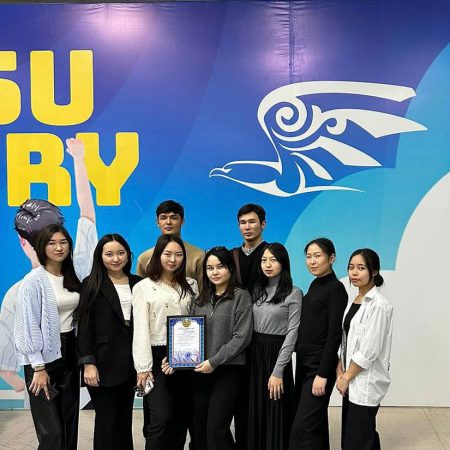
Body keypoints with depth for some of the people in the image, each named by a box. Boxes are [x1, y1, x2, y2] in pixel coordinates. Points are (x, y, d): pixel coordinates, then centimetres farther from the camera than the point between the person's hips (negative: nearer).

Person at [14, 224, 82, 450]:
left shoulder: (72, 278, 8)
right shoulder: (34, 280, -11)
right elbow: (29, 324, -14)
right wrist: (38, 367, -16)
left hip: (69, 353, 6)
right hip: (45, 356, -6)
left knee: (70, 423, 10)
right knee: (52, 430, -4)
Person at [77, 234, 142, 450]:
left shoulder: (138, 283, 8)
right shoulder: (92, 284, -1)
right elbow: (84, 326, -6)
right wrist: (88, 363, -13)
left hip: (130, 362, 3)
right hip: (104, 363, -3)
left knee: (125, 420, 11)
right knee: (107, 421, 2)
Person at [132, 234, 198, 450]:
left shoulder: (190, 286, 12)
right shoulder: (143, 287, 0)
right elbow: (140, 329, -5)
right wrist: (143, 367, -11)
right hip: (157, 358, -4)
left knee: (181, 418, 7)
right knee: (162, 418, -11)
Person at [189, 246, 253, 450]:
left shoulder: (241, 296, -3)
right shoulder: (201, 299, 14)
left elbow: (242, 337, -10)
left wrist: (214, 361, -14)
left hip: (228, 370, -5)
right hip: (200, 371, 5)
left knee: (216, 429, -8)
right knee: (199, 429, 7)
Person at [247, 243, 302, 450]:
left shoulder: (293, 293, -8)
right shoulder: (258, 290, 10)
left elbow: (292, 334, -11)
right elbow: (249, 328, 12)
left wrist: (278, 371, -15)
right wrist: (251, 355, 2)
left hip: (276, 355, -5)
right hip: (254, 354, 5)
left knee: (275, 414, 3)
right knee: (255, 413, 12)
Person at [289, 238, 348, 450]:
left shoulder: (335, 288, -12)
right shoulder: (315, 285, 12)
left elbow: (334, 334, -16)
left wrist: (323, 374, -19)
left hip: (320, 365, -8)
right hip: (304, 363, 9)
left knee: (303, 427, -9)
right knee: (316, 424, 15)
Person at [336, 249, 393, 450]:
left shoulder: (378, 305, -15)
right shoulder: (352, 302, 9)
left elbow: (369, 351, -18)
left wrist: (347, 377, -10)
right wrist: (340, 373, 3)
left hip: (366, 384, -8)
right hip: (351, 383, 8)